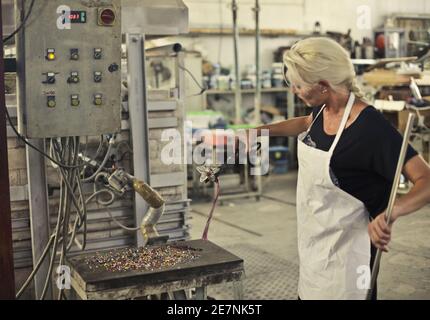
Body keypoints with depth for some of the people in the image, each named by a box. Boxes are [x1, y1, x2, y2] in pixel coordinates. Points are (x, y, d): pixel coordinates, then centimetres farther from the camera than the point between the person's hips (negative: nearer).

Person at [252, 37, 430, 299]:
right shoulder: (323, 109, -3)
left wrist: (389, 214, -45)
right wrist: (260, 130, 18)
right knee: (310, 292, 22)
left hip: (343, 246, -8)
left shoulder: (371, 128, -27)